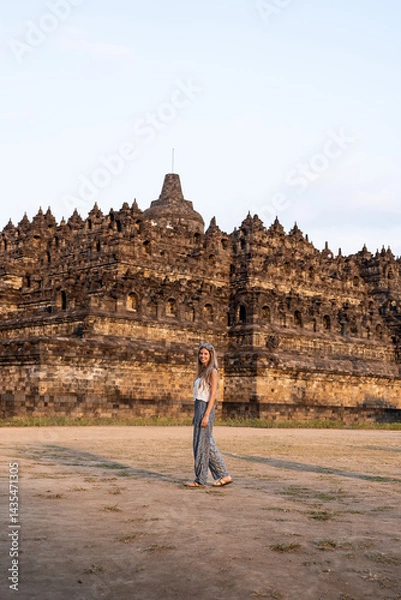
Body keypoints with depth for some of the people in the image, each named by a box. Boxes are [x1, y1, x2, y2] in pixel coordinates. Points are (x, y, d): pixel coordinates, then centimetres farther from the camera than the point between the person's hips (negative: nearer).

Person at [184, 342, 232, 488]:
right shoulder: (202, 372, 17)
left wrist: (206, 415, -19)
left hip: (206, 407, -9)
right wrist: (196, 414, 17)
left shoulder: (212, 371, -8)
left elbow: (213, 394, -14)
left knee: (202, 444, -4)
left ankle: (200, 479, 3)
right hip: (198, 407, 9)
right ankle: (223, 475, 15)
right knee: (209, 445, 10)